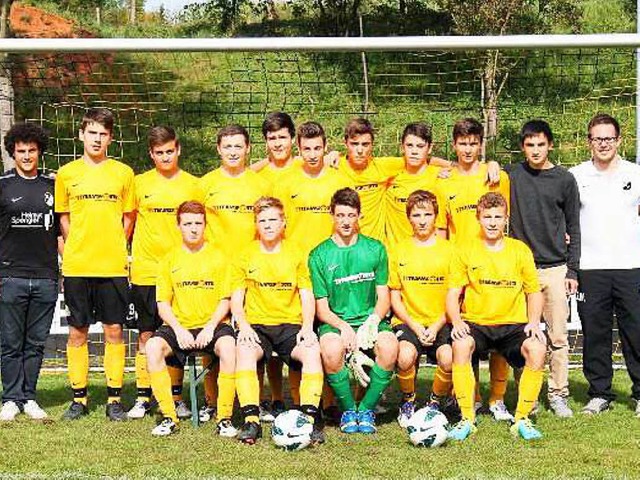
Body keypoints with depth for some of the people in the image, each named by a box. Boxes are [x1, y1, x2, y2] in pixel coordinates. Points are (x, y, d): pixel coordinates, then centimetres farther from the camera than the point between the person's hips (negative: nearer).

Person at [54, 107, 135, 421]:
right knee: (77, 332, 4)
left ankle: (114, 398, 9)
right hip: (76, 266, 1)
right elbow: (63, 219, 13)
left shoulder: (123, 173, 4)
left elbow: (128, 218, 10)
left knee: (114, 330, 2)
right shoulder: (67, 174, 5)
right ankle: (79, 398, 13)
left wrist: (114, 248, 3)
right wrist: (75, 250, 5)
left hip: (113, 266, 0)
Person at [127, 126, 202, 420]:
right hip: (145, 271, 0)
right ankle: (143, 398, 9)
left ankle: (177, 397, 12)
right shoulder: (140, 183, 5)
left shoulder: (193, 186, 5)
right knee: (146, 335, 3)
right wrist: (127, 253, 5)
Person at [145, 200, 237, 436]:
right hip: (179, 325, 2)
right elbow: (163, 304, 6)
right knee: (153, 347, -29)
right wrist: (179, 330, -12)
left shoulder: (218, 257, 6)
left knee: (228, 347, -35)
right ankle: (169, 416, -20)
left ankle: (225, 417, -25)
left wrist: (210, 327, -14)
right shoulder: (169, 260, 9)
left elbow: (225, 300, 2)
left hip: (212, 324, -2)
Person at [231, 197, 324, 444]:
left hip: (291, 324, 0)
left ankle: (309, 417, -28)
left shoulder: (296, 254, 11)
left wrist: (307, 327, -11)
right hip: (256, 324, 0)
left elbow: (307, 296, 7)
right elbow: (236, 298, 7)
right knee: (245, 350, -34)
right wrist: (244, 326, -13)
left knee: (312, 351, -31)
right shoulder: (246, 256, 10)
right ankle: (251, 419, -33)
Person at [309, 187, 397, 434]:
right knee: (331, 350, -35)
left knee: (389, 347, -31)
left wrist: (373, 321, -13)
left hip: (370, 319, 1)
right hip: (335, 322, -1)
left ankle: (366, 409, -10)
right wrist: (344, 328, -19)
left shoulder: (375, 249, 7)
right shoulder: (319, 255, 2)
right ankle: (348, 409, -10)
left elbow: (383, 296, 8)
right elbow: (321, 308, 0)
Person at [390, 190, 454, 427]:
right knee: (405, 356, -32)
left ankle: (436, 402, 1)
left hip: (441, 323, 0)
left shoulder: (448, 250, 8)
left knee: (449, 359, -30)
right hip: (408, 322, 0)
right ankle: (408, 401, -1)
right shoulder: (398, 251, 9)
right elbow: (395, 298, 6)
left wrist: (436, 326, -10)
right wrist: (415, 327, -9)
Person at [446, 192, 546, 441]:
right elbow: (453, 293, 2)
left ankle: (522, 419, -14)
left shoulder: (520, 250, 7)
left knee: (537, 349, -30)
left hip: (513, 324, 1)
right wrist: (456, 321, -17)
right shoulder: (466, 251, 4)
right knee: (461, 345, -34)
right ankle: (467, 419, -21)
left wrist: (534, 322, -8)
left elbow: (534, 292, 10)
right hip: (476, 322, -1)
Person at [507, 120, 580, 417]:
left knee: (558, 337, 0)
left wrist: (572, 270, 2)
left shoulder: (564, 180, 5)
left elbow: (573, 228, 7)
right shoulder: (512, 175, 5)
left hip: (555, 268, 0)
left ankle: (558, 394, 10)